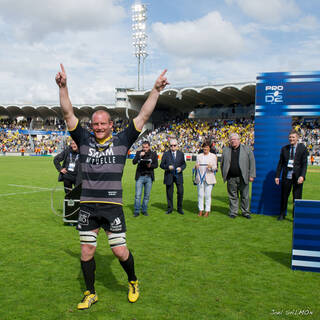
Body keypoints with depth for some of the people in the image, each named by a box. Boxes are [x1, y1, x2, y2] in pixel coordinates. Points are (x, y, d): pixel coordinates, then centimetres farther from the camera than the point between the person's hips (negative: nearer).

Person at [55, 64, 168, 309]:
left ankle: (133, 282, 29)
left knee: (120, 251, -1)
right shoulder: (84, 140, 6)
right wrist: (63, 87, -7)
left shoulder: (122, 141, 2)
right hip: (88, 205, 2)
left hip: (113, 206, -2)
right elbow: (69, 114, 2)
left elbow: (143, 116, 0)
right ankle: (90, 294, 28)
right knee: (87, 251, 9)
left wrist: (156, 91, -5)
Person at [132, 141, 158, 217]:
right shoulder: (139, 153, 5)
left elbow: (156, 165, 4)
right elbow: (134, 162, -4)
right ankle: (136, 211, 3)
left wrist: (150, 165, -16)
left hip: (149, 177, 1)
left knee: (147, 195, 5)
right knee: (138, 195, -5)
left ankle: (144, 210, 18)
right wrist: (139, 156, -17)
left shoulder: (153, 154, 6)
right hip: (140, 177, -1)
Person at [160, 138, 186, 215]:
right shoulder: (166, 154, 2)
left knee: (180, 192, -2)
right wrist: (168, 167, -17)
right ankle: (170, 208, 20)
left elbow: (184, 164, 11)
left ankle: (179, 208, 14)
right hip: (169, 176, -1)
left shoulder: (181, 154, 6)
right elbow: (161, 165, 2)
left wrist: (181, 168, -10)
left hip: (178, 176, 1)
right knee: (169, 193, 5)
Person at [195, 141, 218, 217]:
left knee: (208, 195, -3)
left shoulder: (213, 156, 8)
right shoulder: (199, 156, 14)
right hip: (200, 178, 2)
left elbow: (215, 168, 4)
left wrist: (211, 167, -18)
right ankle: (200, 210, 10)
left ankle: (207, 211, 4)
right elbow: (196, 168, 12)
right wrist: (196, 167, -11)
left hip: (209, 178, -2)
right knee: (200, 194, 2)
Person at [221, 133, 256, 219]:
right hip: (231, 178, 1)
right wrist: (224, 175, 7)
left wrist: (251, 175, -3)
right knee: (233, 196, 6)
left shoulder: (247, 149, 3)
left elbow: (252, 163, 3)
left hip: (243, 177, -1)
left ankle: (245, 212, 19)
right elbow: (222, 163, 14)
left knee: (245, 196, 6)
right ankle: (233, 212, 17)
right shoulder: (225, 150, 9)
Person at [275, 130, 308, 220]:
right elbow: (280, 163, 9)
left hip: (297, 177, -2)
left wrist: (302, 176, -16)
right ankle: (282, 214, 23)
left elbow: (304, 164, -5)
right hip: (286, 176, 2)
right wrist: (277, 176, 4)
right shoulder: (284, 148, 7)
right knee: (284, 196, 9)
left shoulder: (302, 148, -1)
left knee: (297, 198, 2)